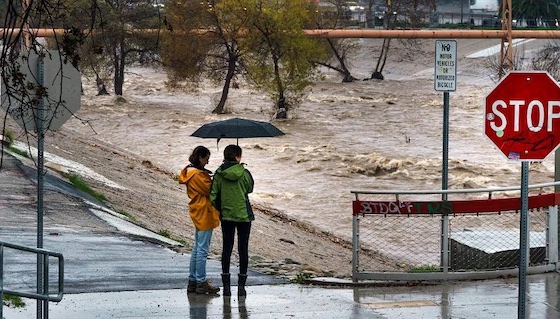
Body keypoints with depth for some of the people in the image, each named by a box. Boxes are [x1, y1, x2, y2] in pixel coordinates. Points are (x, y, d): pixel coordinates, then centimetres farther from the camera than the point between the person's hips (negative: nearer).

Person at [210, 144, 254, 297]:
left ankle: (226, 285, 9)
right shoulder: (244, 173, -12)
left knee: (226, 249, 9)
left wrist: (220, 209, 13)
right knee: (243, 250, 5)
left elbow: (213, 196, -4)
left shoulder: (219, 174, -5)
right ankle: (241, 285, 5)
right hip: (244, 215, -2)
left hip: (226, 216, 2)